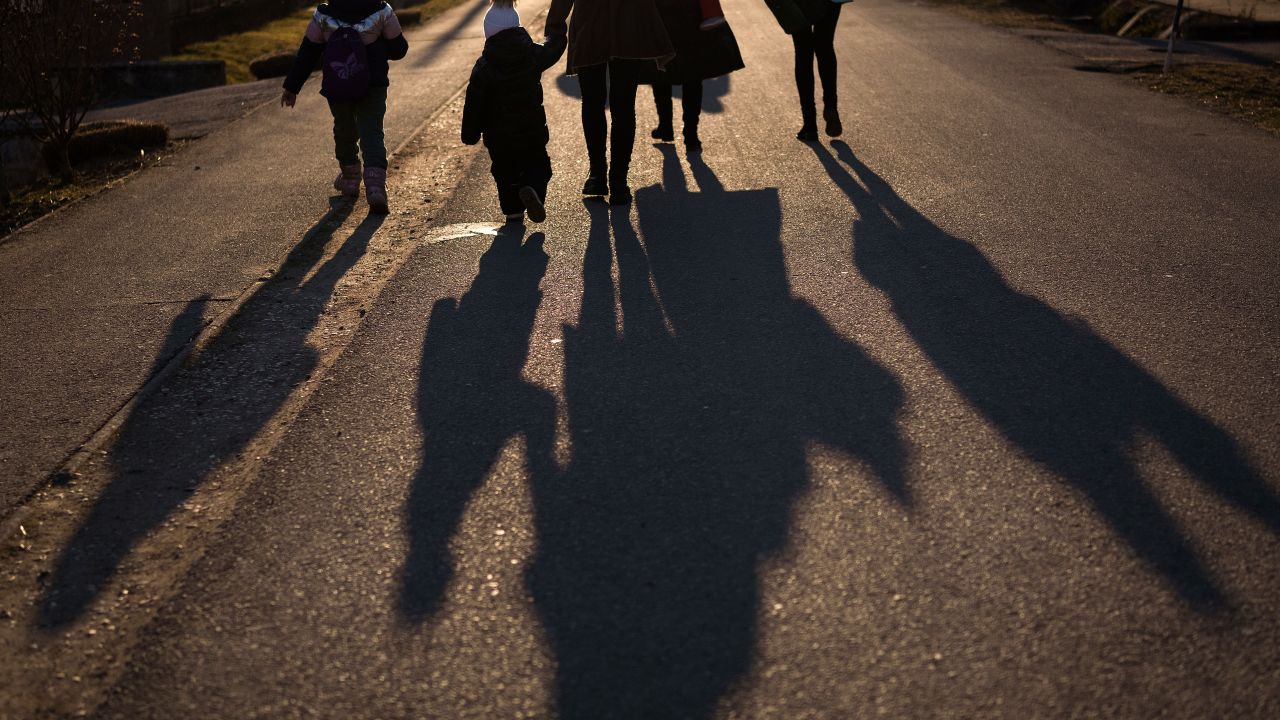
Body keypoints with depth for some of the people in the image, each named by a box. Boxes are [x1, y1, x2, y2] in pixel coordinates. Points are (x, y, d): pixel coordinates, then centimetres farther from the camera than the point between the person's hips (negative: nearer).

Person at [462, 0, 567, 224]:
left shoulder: (484, 67, -10)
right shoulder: (534, 55, -5)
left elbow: (474, 103, -9)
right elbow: (554, 49, 17)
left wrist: (470, 134, 1)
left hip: (498, 135, -1)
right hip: (532, 130, 1)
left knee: (505, 172, 16)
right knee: (538, 164, 13)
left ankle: (513, 210, 13)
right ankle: (532, 189, -16)